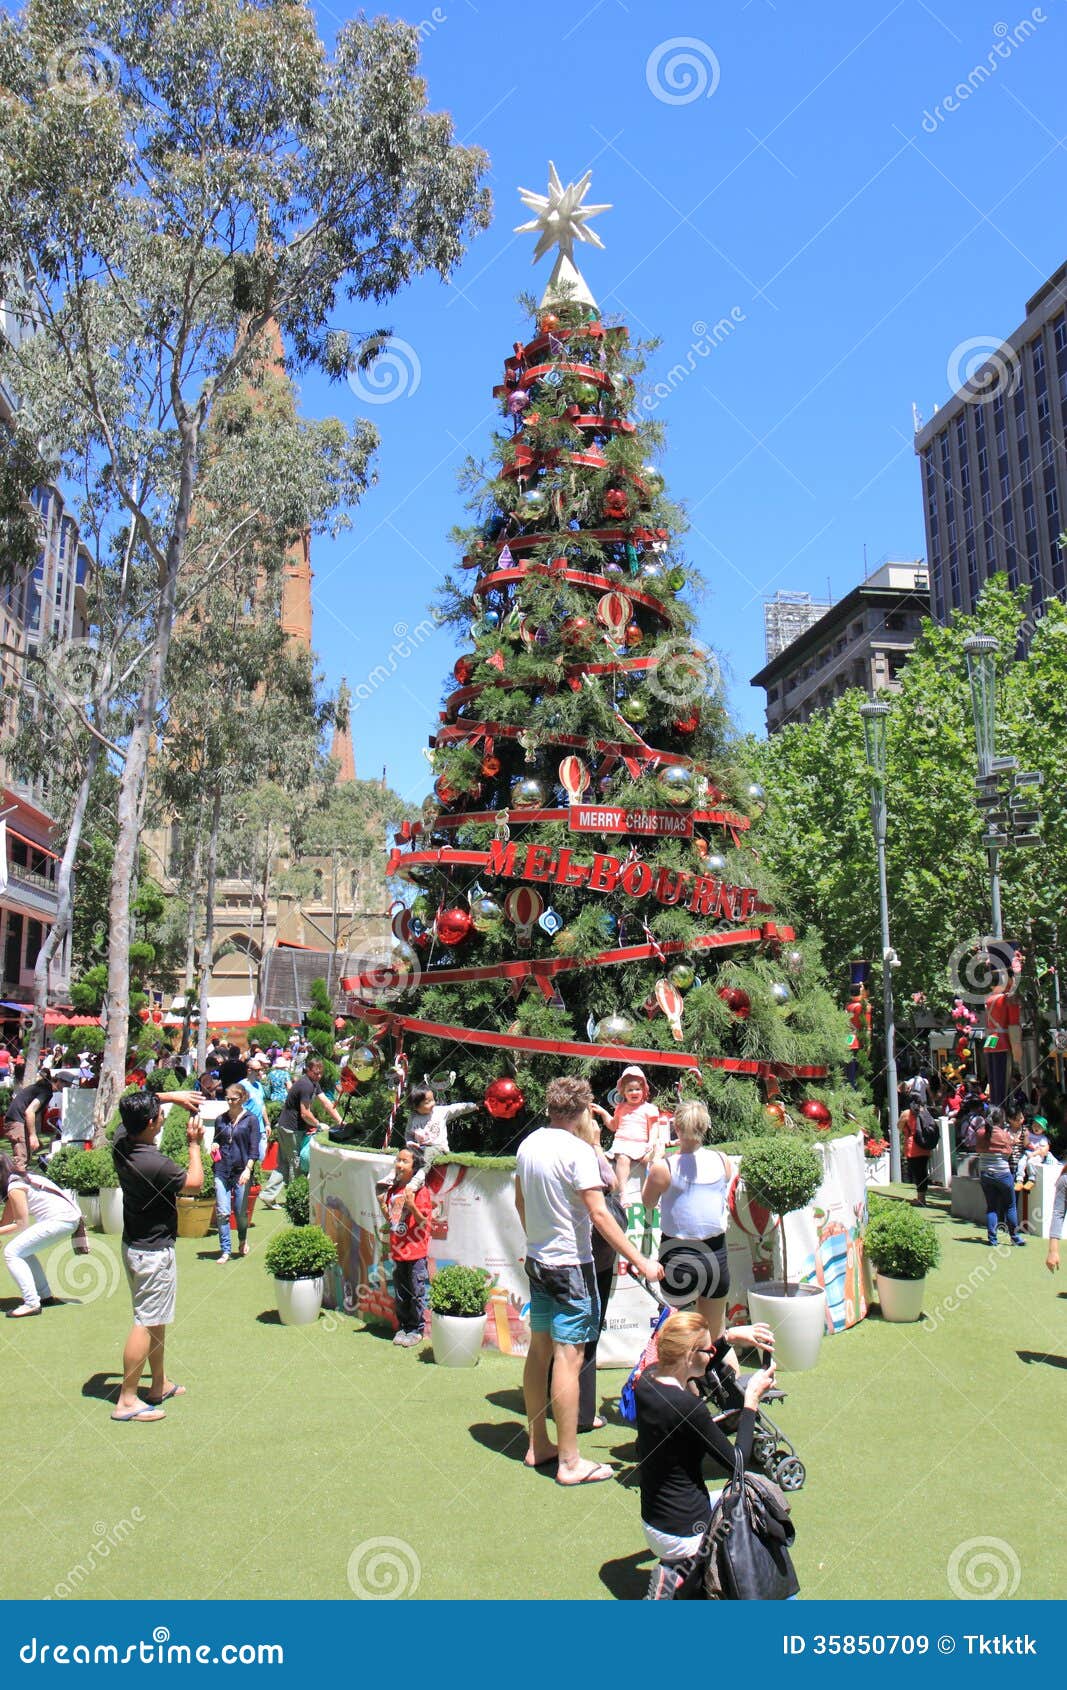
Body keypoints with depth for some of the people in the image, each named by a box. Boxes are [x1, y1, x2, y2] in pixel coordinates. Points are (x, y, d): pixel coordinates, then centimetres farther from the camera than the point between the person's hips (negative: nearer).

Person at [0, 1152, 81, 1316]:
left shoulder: (15, 1188, -11)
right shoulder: (18, 1180, 17)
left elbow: (21, 1226, -8)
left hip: (61, 1220, -10)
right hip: (70, 1218, 10)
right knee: (24, 1250, 24)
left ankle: (32, 1303, -13)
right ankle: (44, 1295, 29)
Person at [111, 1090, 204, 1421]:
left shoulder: (121, 1144, -6)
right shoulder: (155, 1164, -30)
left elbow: (133, 1109, 17)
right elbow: (195, 1181, -11)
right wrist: (194, 1144, -1)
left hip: (134, 1243, 9)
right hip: (154, 1252, -9)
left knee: (156, 1319, 20)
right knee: (147, 1323, 0)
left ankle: (160, 1384, 32)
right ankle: (127, 1401, 6)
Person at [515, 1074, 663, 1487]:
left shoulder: (528, 1144, 6)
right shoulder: (578, 1151, -18)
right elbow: (599, 1215, -21)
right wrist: (640, 1261, -18)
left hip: (536, 1261, 8)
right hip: (570, 1265, -8)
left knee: (539, 1350, 15)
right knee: (569, 1358, -4)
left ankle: (538, 1445, 26)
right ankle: (569, 1463, 1)